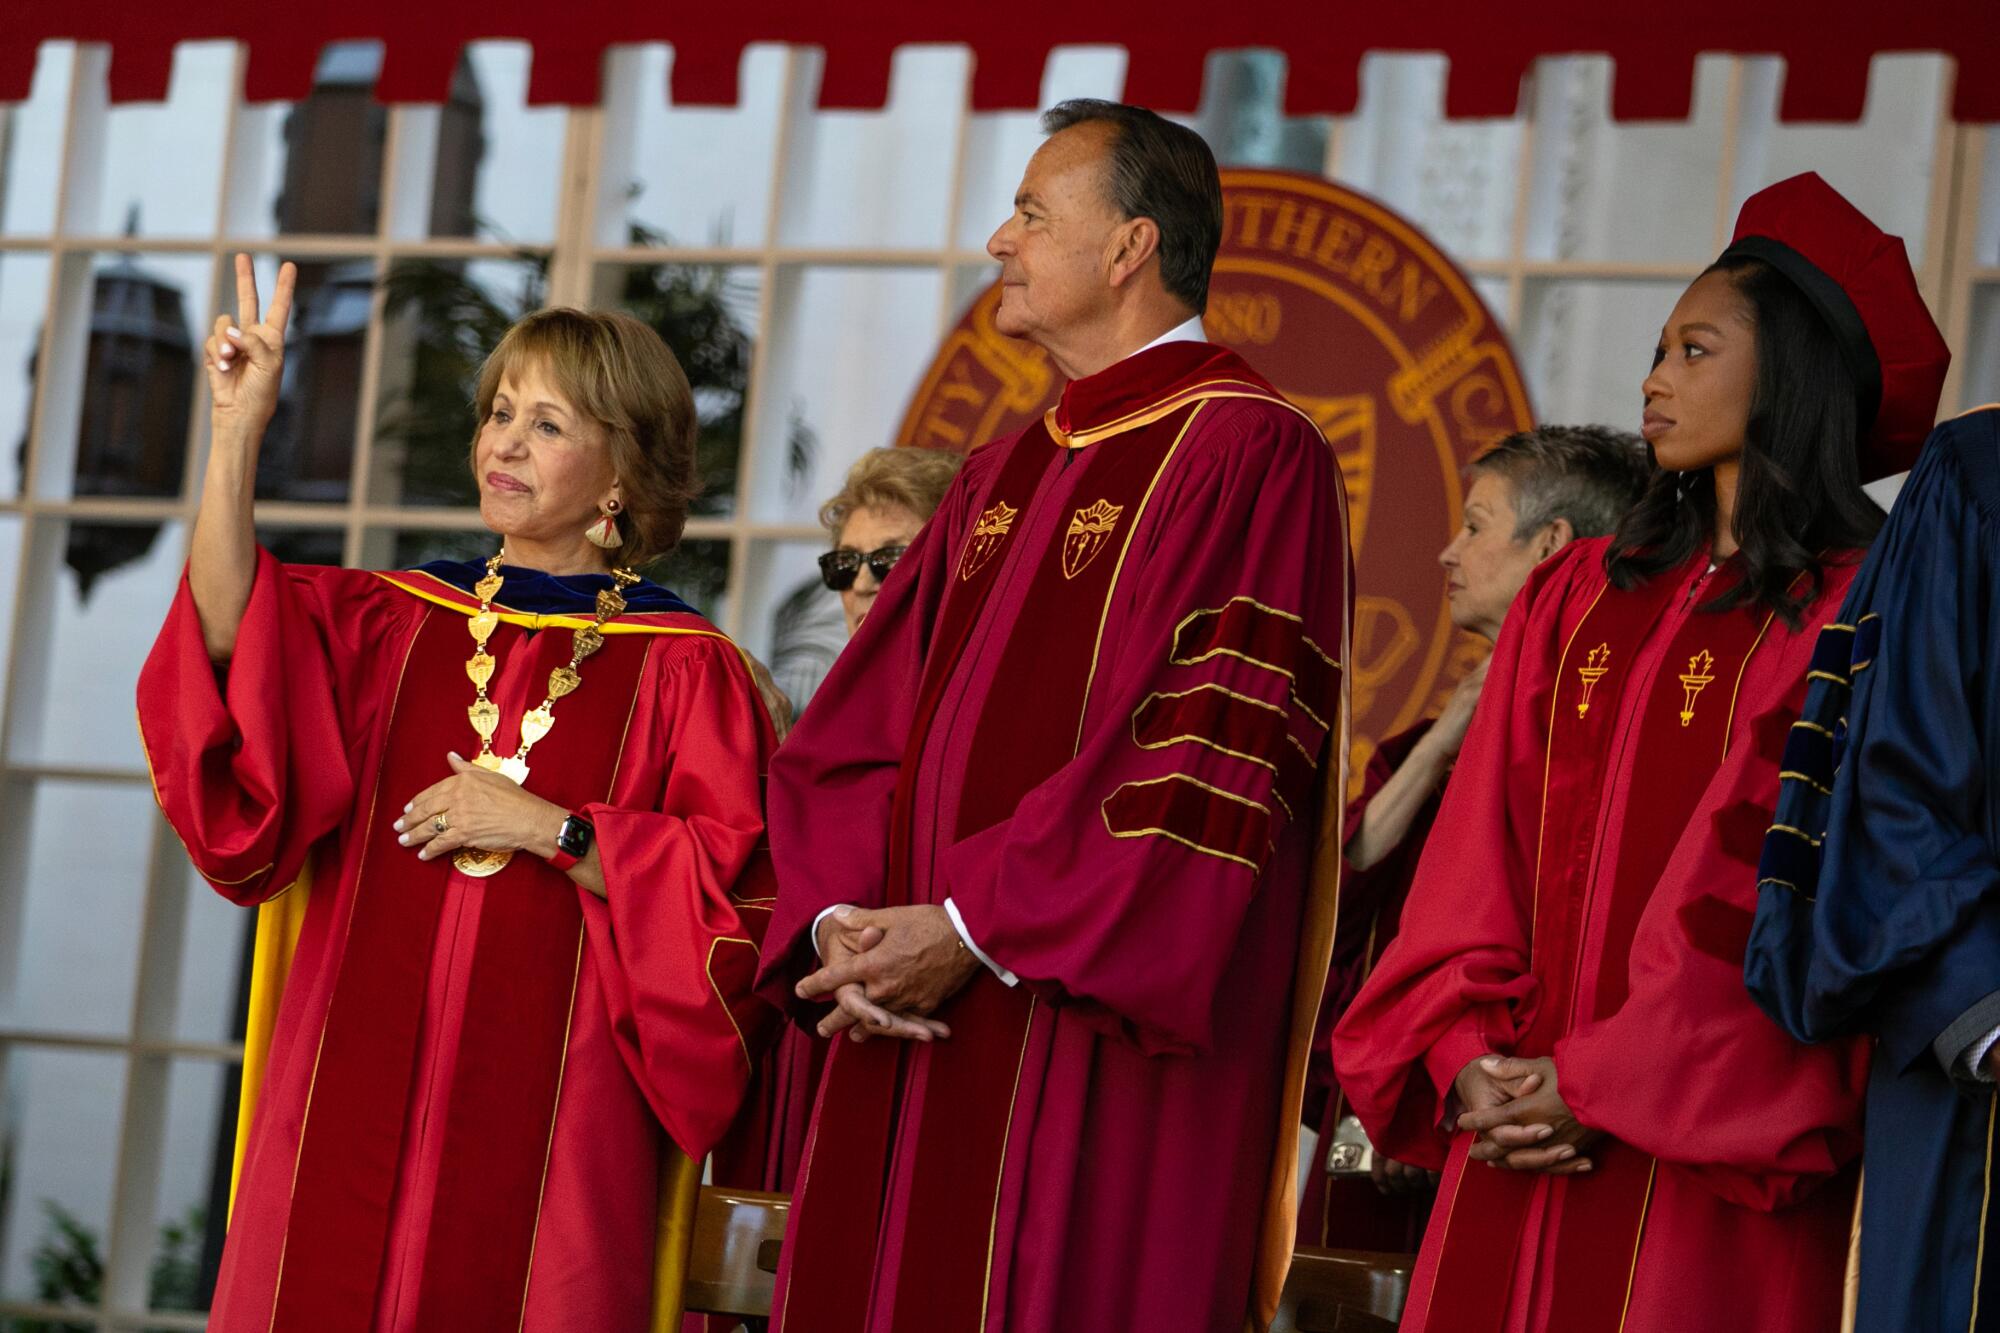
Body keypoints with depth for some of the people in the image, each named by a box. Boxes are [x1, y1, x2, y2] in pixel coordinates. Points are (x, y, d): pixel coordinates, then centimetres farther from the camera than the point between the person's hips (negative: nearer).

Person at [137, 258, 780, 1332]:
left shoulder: (683, 670, 3)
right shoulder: (390, 622, 12)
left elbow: (728, 892, -5)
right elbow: (228, 642, -6)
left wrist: (550, 828, -12)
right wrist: (238, 432, -11)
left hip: (546, 1106, -3)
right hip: (360, 1077, 3)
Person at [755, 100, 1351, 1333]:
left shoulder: (1248, 454, -6)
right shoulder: (1004, 477, 19)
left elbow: (1211, 755, -16)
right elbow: (855, 732, 16)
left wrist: (973, 930, -16)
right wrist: (842, 919, -3)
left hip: (1101, 1058, -7)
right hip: (919, 1052, 8)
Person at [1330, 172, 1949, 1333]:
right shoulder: (1577, 600, 14)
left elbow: (1785, 895, -10)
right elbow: (1482, 855, 8)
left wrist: (1597, 1086, -13)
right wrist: (1464, 1057, -6)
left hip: (1715, 1163, -5)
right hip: (1521, 1142, 5)